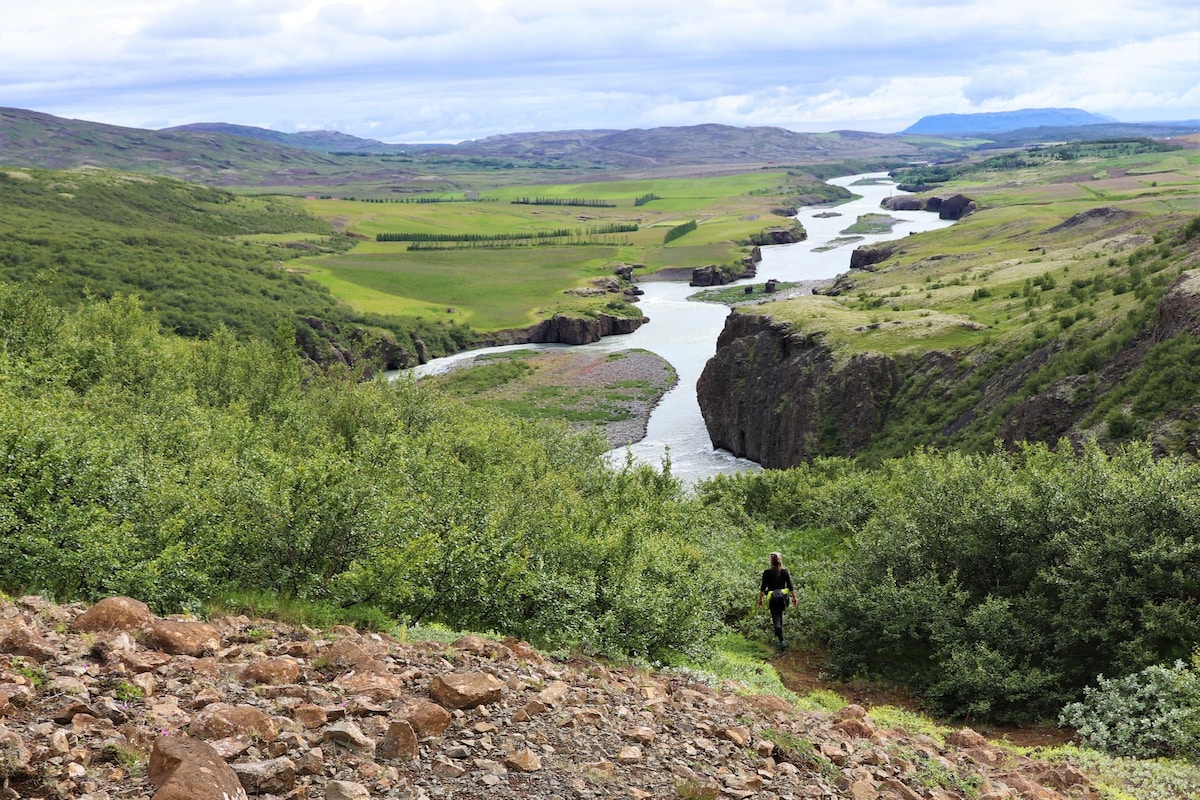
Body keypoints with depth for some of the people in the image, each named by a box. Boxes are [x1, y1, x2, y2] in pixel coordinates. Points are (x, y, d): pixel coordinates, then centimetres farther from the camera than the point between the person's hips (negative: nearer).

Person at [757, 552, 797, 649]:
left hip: (772, 599, -3)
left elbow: (763, 587, -6)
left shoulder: (767, 572, -8)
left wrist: (760, 599, 2)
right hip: (782, 598, 3)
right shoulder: (785, 572, -3)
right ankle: (779, 634, 37)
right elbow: (790, 587, -2)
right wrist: (794, 597, 6)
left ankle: (781, 640, -15)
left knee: (776, 619, -2)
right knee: (779, 616, 25)